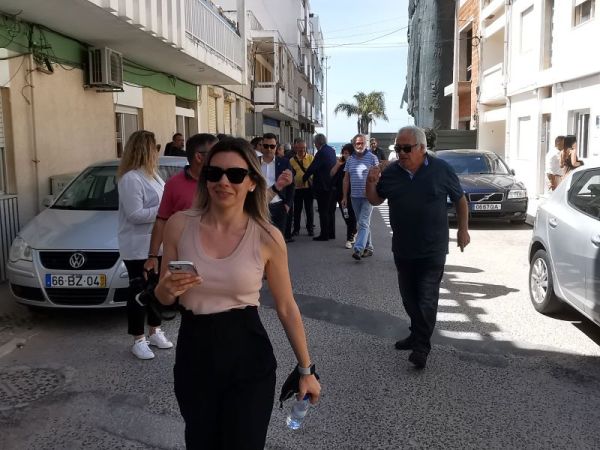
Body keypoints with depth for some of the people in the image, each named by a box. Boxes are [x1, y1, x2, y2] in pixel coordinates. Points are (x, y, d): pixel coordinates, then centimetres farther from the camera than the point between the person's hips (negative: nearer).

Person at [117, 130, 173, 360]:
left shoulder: (152, 175, 12)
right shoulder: (130, 179, -17)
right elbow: (135, 214, -22)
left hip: (157, 244, 9)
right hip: (138, 247, -9)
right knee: (139, 291, 0)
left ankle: (155, 332, 30)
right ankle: (139, 340, 11)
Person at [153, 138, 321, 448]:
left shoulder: (267, 237, -10)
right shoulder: (179, 225, -5)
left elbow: (287, 308, 0)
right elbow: (162, 298, 6)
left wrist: (305, 369, 5)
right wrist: (168, 289, -18)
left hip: (249, 358, -2)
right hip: (193, 356, 2)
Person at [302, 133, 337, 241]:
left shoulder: (321, 152, -18)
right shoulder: (332, 150, 9)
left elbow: (312, 167, -18)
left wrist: (304, 178, -3)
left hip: (323, 186, -9)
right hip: (332, 185, 9)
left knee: (323, 212, -3)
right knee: (331, 210, 15)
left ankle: (324, 235, 0)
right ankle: (331, 233, 22)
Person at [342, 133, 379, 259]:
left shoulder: (372, 157, -3)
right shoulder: (350, 160, 10)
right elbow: (346, 179, 13)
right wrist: (344, 196, 11)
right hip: (354, 196, 5)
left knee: (364, 223, -11)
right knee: (363, 223, 12)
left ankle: (358, 249, -17)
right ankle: (368, 248, 22)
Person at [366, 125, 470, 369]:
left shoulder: (441, 169, -6)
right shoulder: (391, 172, 2)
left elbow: (460, 199, 4)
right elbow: (375, 200, 9)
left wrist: (463, 229, 3)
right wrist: (371, 183, -11)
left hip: (432, 249, -4)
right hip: (402, 248, 5)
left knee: (427, 299, -4)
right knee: (409, 296, 14)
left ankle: (422, 346, 1)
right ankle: (417, 334, 31)